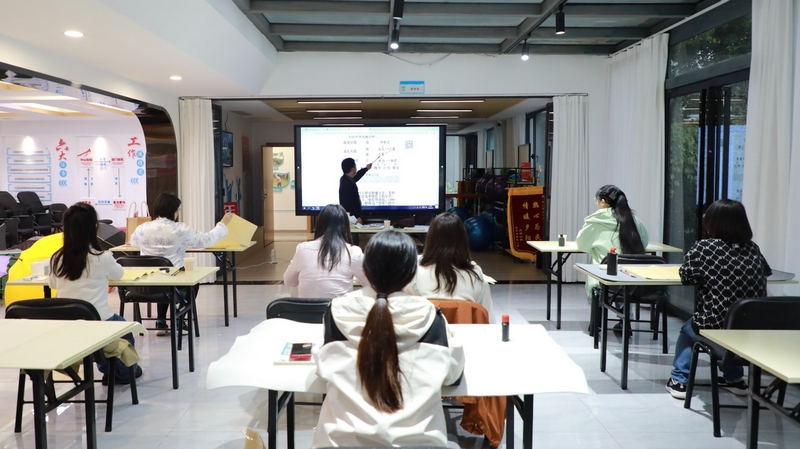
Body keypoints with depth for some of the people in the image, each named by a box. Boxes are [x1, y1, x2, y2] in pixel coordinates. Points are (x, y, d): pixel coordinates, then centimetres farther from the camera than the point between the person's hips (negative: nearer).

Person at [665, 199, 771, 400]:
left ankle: (679, 380, 28)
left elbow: (687, 277, -5)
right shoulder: (753, 249, 2)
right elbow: (767, 270, 19)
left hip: (715, 327, -4)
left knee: (686, 330, 28)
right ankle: (734, 379, 44)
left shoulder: (704, 247, -11)